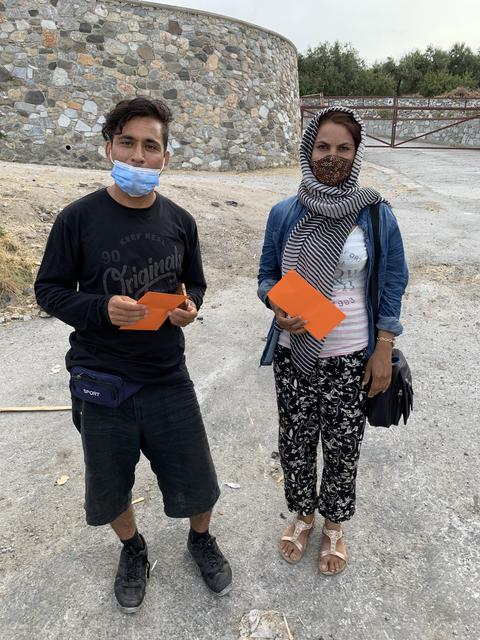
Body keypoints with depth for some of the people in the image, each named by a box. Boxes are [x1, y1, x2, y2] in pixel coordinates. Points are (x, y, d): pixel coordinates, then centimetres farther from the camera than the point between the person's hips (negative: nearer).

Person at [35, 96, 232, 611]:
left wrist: (190, 307, -12)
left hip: (168, 377, 2)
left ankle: (201, 540, 45)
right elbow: (49, 289, -4)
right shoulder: (79, 218, -10)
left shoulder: (179, 221, -1)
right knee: (110, 487, 18)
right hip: (101, 380, -1)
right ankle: (133, 550, 49)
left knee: (195, 480, 12)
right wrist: (102, 309, -22)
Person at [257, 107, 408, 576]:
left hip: (350, 358, -1)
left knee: (343, 446, 13)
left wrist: (383, 352, -4)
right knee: (295, 441, 15)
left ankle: (333, 524, 42)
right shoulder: (284, 214, -3)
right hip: (294, 354, 2)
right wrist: (278, 308, -16)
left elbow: (391, 287, -1)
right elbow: (267, 275, 6)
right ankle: (303, 514, 44)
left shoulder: (376, 215, -6)